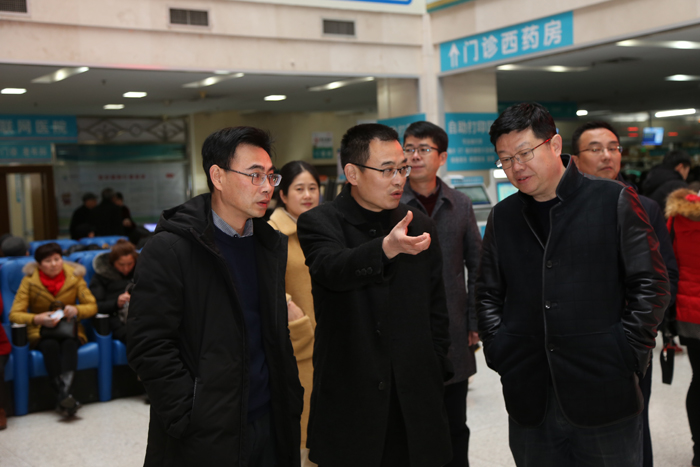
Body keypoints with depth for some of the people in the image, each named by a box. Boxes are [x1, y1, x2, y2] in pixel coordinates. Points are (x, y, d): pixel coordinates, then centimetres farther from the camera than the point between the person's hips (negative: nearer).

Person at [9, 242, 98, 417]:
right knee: (50, 346, -36)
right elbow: (14, 314, -9)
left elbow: (92, 306, 1)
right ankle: (66, 396, -42)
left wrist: (76, 310, -23)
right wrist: (38, 319, -29)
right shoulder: (29, 281, -5)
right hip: (41, 331, -1)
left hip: (68, 329, 1)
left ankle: (63, 394, -49)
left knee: (69, 344, -34)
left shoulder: (74, 276, 0)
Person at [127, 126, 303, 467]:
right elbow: (148, 346, -15)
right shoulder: (169, 249, -12)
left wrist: (291, 397, 9)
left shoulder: (272, 245, 10)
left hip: (269, 425, 6)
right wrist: (191, 419, -17)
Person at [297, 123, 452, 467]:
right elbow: (334, 268, -27)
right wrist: (388, 247, -44)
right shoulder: (319, 223, -4)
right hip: (348, 398, -3)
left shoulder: (421, 226, 10)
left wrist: (437, 373, 9)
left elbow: (436, 309, 15)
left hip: (415, 399, 4)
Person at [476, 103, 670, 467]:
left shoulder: (614, 201, -1)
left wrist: (626, 355, -7)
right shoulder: (503, 217, 10)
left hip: (604, 396, -3)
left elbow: (651, 285, -3)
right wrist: (499, 352, 4)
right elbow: (488, 295, 16)